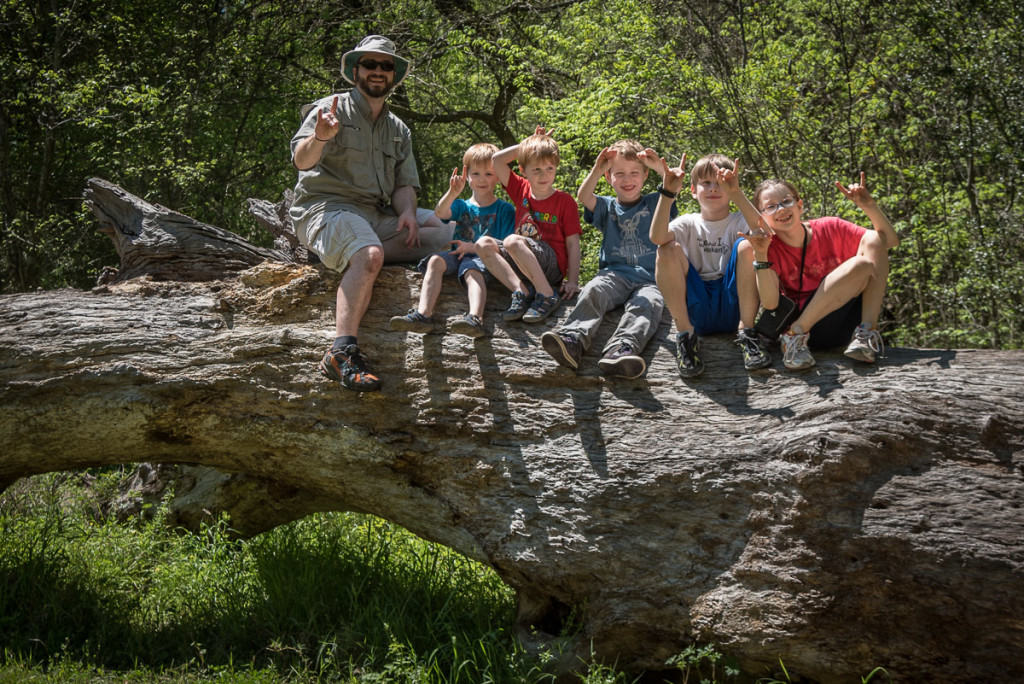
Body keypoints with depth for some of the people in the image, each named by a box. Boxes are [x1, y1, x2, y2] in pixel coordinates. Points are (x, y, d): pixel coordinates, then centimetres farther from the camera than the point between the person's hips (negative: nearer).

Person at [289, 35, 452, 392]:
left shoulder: (398, 129, 22)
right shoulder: (332, 110, 2)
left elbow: (404, 183, 16)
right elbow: (301, 161, -14)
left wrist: (407, 212, -8)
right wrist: (320, 137, -37)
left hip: (377, 215, 7)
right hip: (327, 207, -7)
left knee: (443, 229, -13)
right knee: (369, 255, -36)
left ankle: (347, 255, -20)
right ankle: (342, 352, -43)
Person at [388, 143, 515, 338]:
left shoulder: (504, 209, 9)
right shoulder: (462, 206, 20)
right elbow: (440, 213, -3)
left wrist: (474, 247, -11)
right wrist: (452, 193, -24)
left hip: (482, 257, -4)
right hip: (457, 254, 4)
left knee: (472, 270, -37)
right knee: (435, 261, -27)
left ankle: (475, 318, -62)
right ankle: (423, 313, -42)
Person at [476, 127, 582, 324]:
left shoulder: (565, 201, -1)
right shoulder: (521, 190, 12)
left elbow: (573, 243, -4)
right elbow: (497, 160, 10)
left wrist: (572, 281, -13)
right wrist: (528, 144, 9)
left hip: (552, 266, -6)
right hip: (519, 263, 6)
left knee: (512, 241, -32)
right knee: (484, 244, -16)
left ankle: (547, 295, -28)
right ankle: (521, 291, -27)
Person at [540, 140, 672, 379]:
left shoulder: (655, 203, 19)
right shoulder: (607, 207, 21)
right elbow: (583, 196, 1)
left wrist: (660, 167, -13)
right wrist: (597, 169, -13)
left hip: (648, 279, -1)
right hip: (615, 273, 1)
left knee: (647, 305, -35)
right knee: (593, 291, -33)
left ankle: (621, 349, -64)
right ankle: (573, 338, -59)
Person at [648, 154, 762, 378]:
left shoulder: (738, 221, 6)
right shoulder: (689, 223, 9)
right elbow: (657, 237, -16)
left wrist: (736, 193, -32)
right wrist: (668, 192, -26)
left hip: (732, 307, -1)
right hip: (696, 307, 1)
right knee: (669, 250, -19)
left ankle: (746, 331, -20)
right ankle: (685, 333, -19)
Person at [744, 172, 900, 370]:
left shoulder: (830, 229, 2)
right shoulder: (770, 246, -5)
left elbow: (890, 240, 3)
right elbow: (770, 303, -19)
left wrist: (869, 207, -13)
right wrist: (760, 255, -29)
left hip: (851, 321, 5)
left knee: (873, 239, -10)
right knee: (860, 265, -26)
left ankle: (867, 331, -18)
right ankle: (795, 336, -19)